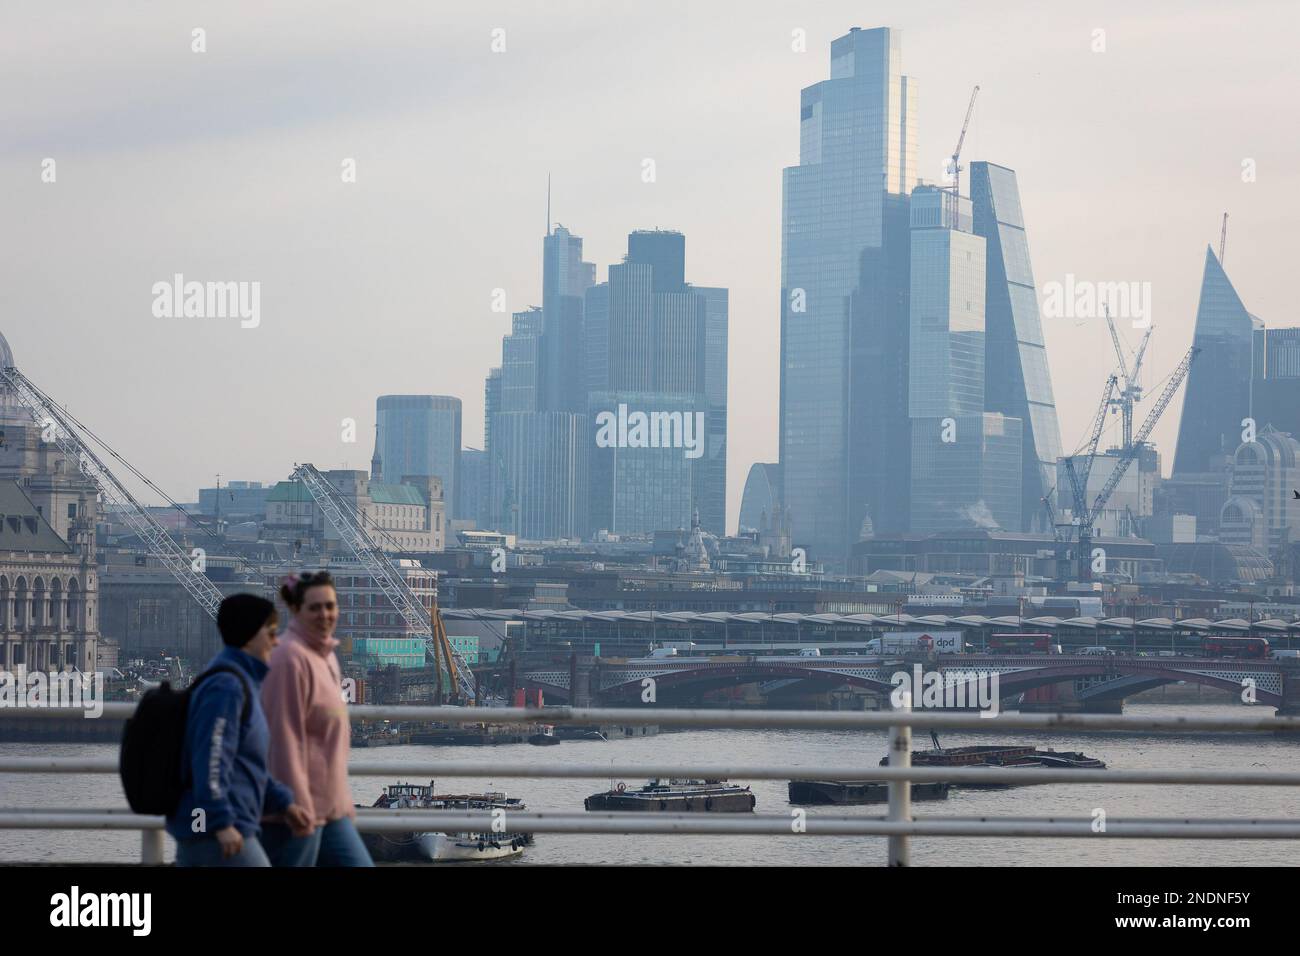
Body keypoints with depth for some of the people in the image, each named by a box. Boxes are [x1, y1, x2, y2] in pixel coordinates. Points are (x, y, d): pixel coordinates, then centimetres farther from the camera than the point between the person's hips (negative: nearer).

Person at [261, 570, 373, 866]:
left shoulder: (326, 656, 14)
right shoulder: (291, 658, -15)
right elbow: (286, 739, -19)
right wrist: (298, 808, -20)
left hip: (330, 807, 9)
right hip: (300, 808, -9)